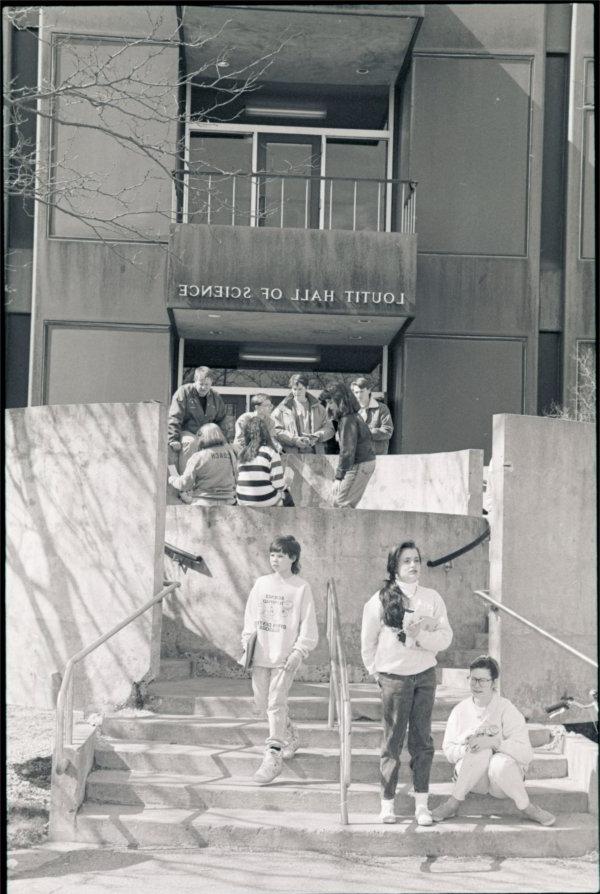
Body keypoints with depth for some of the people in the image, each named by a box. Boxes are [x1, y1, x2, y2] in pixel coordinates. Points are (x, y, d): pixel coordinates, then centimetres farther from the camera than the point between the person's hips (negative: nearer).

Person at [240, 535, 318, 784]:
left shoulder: (301, 588, -2)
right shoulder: (261, 584, 10)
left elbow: (308, 625, -3)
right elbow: (250, 617, 14)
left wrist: (299, 652, -11)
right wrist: (247, 643, 5)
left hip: (285, 656, -5)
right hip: (261, 654, 5)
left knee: (276, 704, -11)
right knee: (262, 703, 10)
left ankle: (273, 758, -8)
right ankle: (291, 739, 34)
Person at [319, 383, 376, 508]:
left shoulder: (348, 420, -19)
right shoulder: (353, 416, 12)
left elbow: (347, 451, -23)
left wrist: (339, 477, -20)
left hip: (359, 466, -10)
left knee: (341, 503, -8)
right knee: (335, 499, 12)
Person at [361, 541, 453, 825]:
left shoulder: (432, 598, 3)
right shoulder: (380, 600, -3)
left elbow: (445, 638, -1)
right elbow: (368, 642, 6)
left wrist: (421, 635, -17)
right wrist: (376, 672, 8)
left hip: (425, 675, 2)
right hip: (393, 677, -2)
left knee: (422, 740, 4)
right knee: (392, 741, 2)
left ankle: (421, 804, 9)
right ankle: (387, 803, 12)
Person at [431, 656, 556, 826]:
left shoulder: (507, 710, -7)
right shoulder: (461, 710, 4)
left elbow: (526, 754, -15)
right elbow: (448, 751, 3)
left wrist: (494, 742, -28)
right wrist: (466, 748, -19)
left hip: (503, 778, -2)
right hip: (470, 778, 2)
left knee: (502, 762, -36)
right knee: (481, 751, -30)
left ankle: (527, 807, -13)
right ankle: (453, 804, -21)